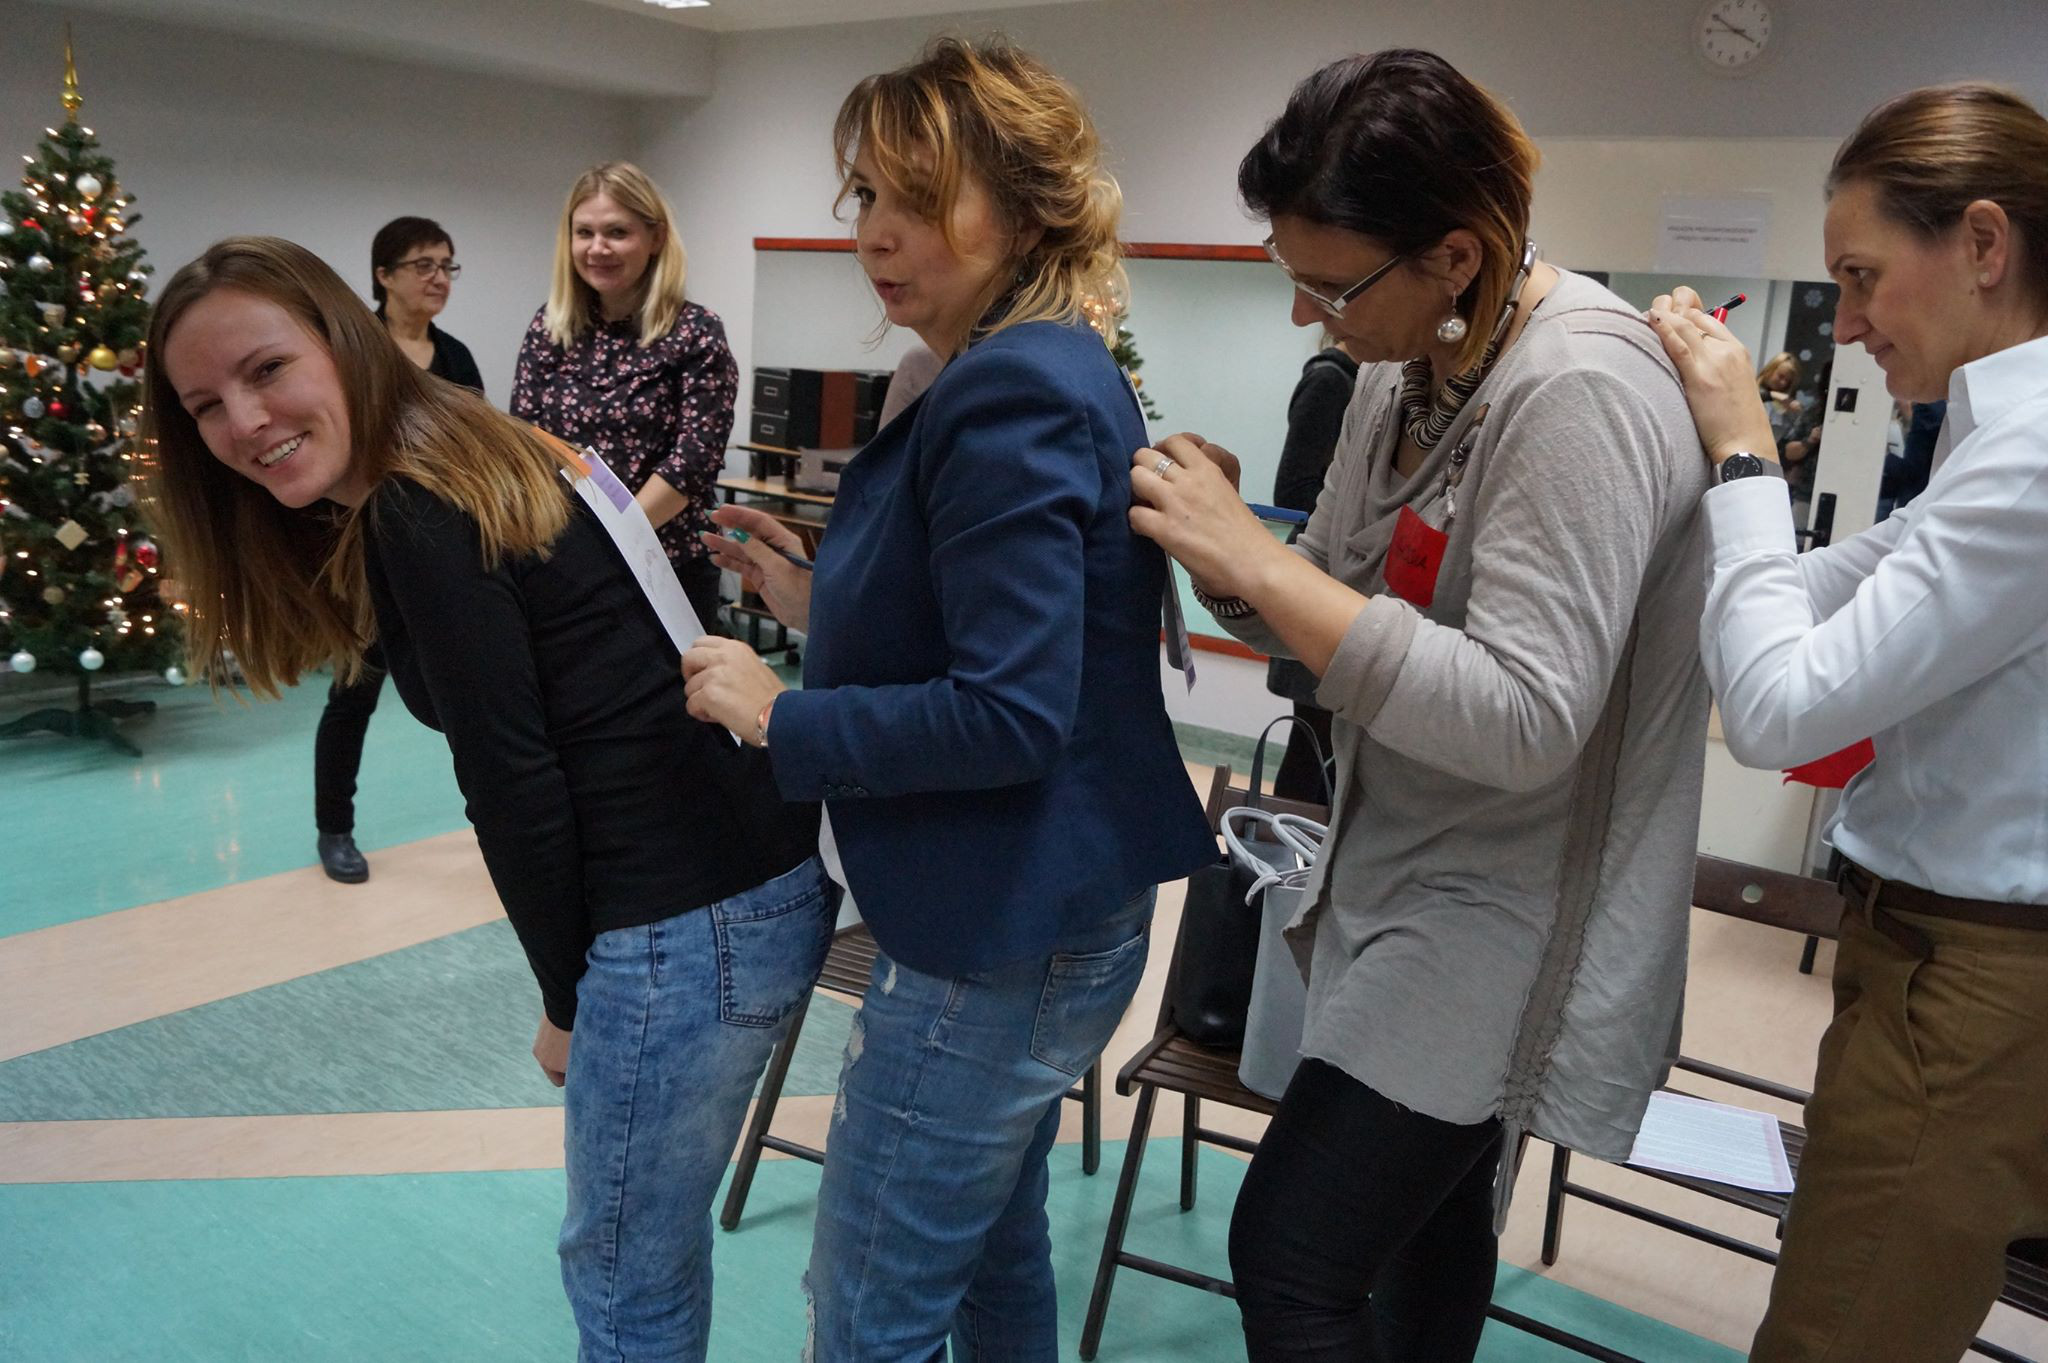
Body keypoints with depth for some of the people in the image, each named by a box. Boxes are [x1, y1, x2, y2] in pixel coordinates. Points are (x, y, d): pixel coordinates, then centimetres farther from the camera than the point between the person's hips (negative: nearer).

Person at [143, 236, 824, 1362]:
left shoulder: (418, 516, -13)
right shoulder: (475, 458, 15)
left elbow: (517, 792, -15)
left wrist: (565, 1002, -1)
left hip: (694, 924, -10)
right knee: (653, 1228, 28)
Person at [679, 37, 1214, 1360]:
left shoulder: (1008, 394, -21)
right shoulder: (1058, 370, 10)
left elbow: (1010, 715, -27)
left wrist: (780, 714, -17)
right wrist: (823, 599, 9)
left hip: (994, 948, -10)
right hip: (1051, 914, 10)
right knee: (994, 1247, 27)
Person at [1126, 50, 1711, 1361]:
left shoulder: (1582, 394, -23)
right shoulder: (1410, 363, 4)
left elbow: (1523, 721, -29)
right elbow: (1336, 601, 11)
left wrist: (1254, 561, -28)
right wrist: (1216, 536, -9)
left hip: (1503, 932, -8)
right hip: (1407, 885, 8)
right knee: (1426, 1234, 23)